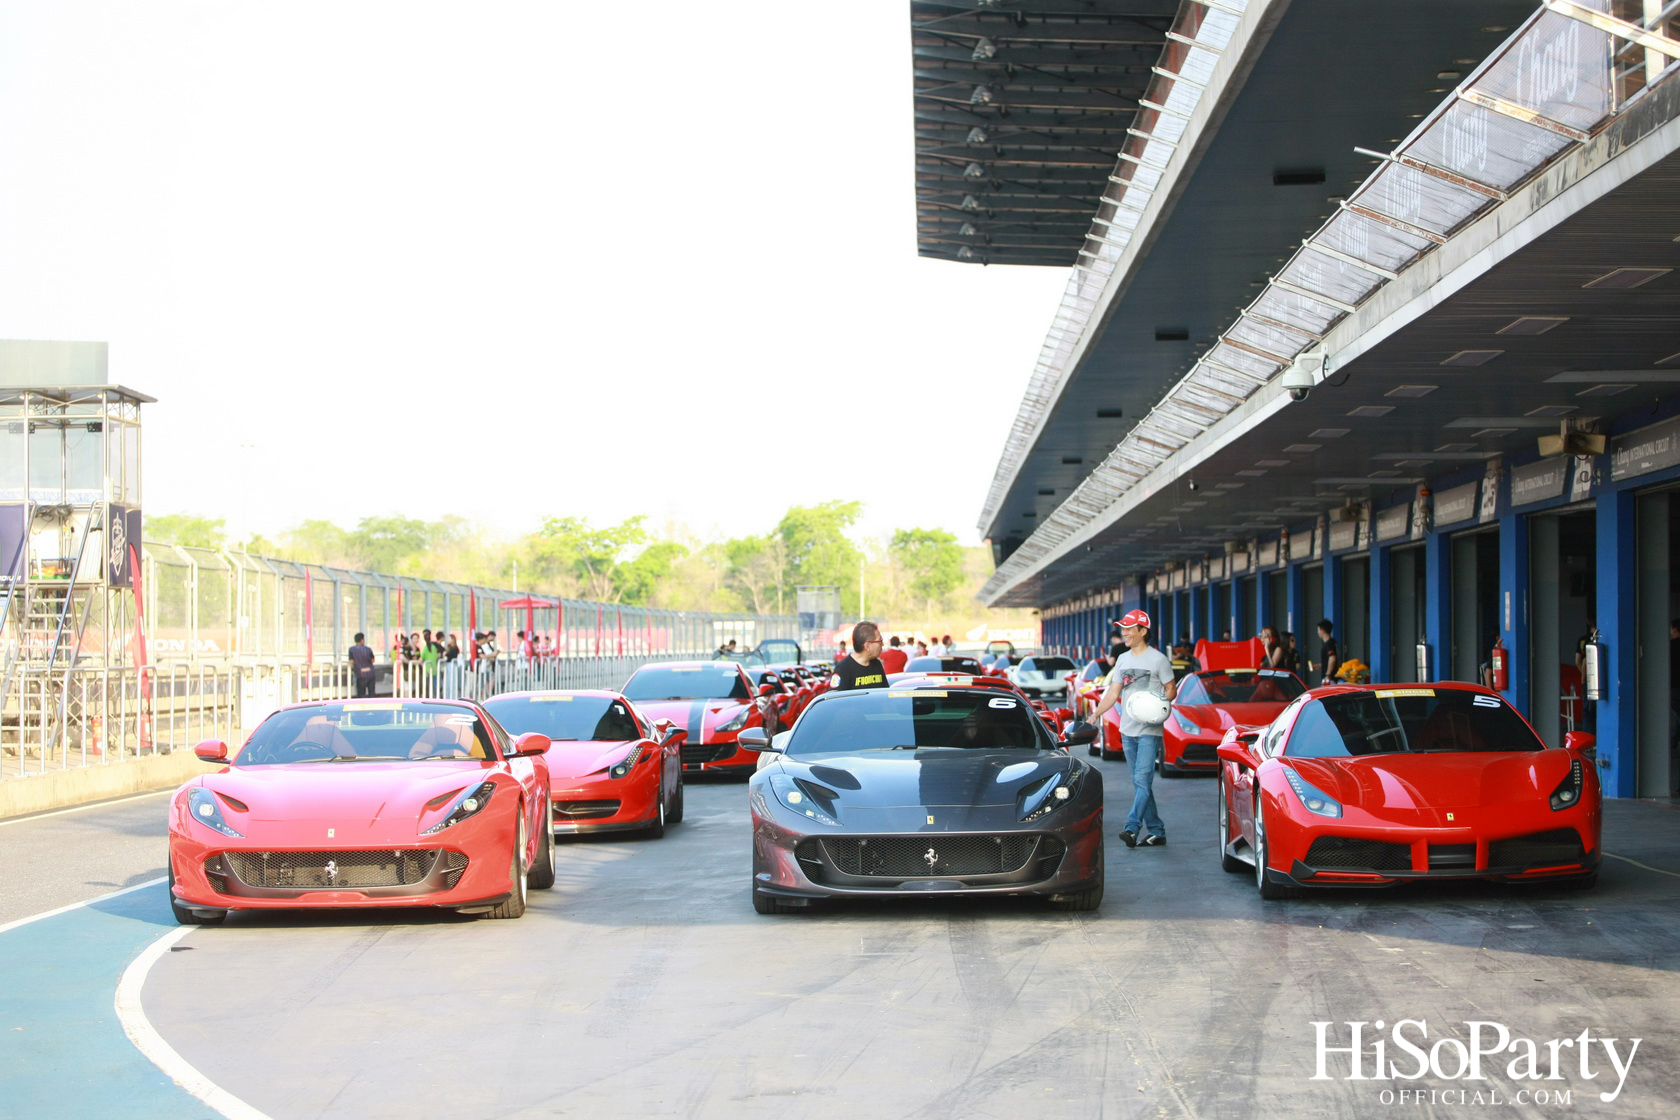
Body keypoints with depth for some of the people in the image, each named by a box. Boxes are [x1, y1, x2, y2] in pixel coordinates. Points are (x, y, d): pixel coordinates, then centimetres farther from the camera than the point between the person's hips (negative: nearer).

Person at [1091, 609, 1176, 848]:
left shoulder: (1158, 659, -3)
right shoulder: (1123, 660, 16)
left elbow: (1171, 690, -2)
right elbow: (1114, 692, 17)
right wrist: (1096, 713, 5)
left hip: (1150, 731, -7)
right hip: (1127, 730, 7)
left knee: (1142, 780, -16)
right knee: (1139, 783, 7)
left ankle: (1132, 828, -25)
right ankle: (1155, 831, 12)